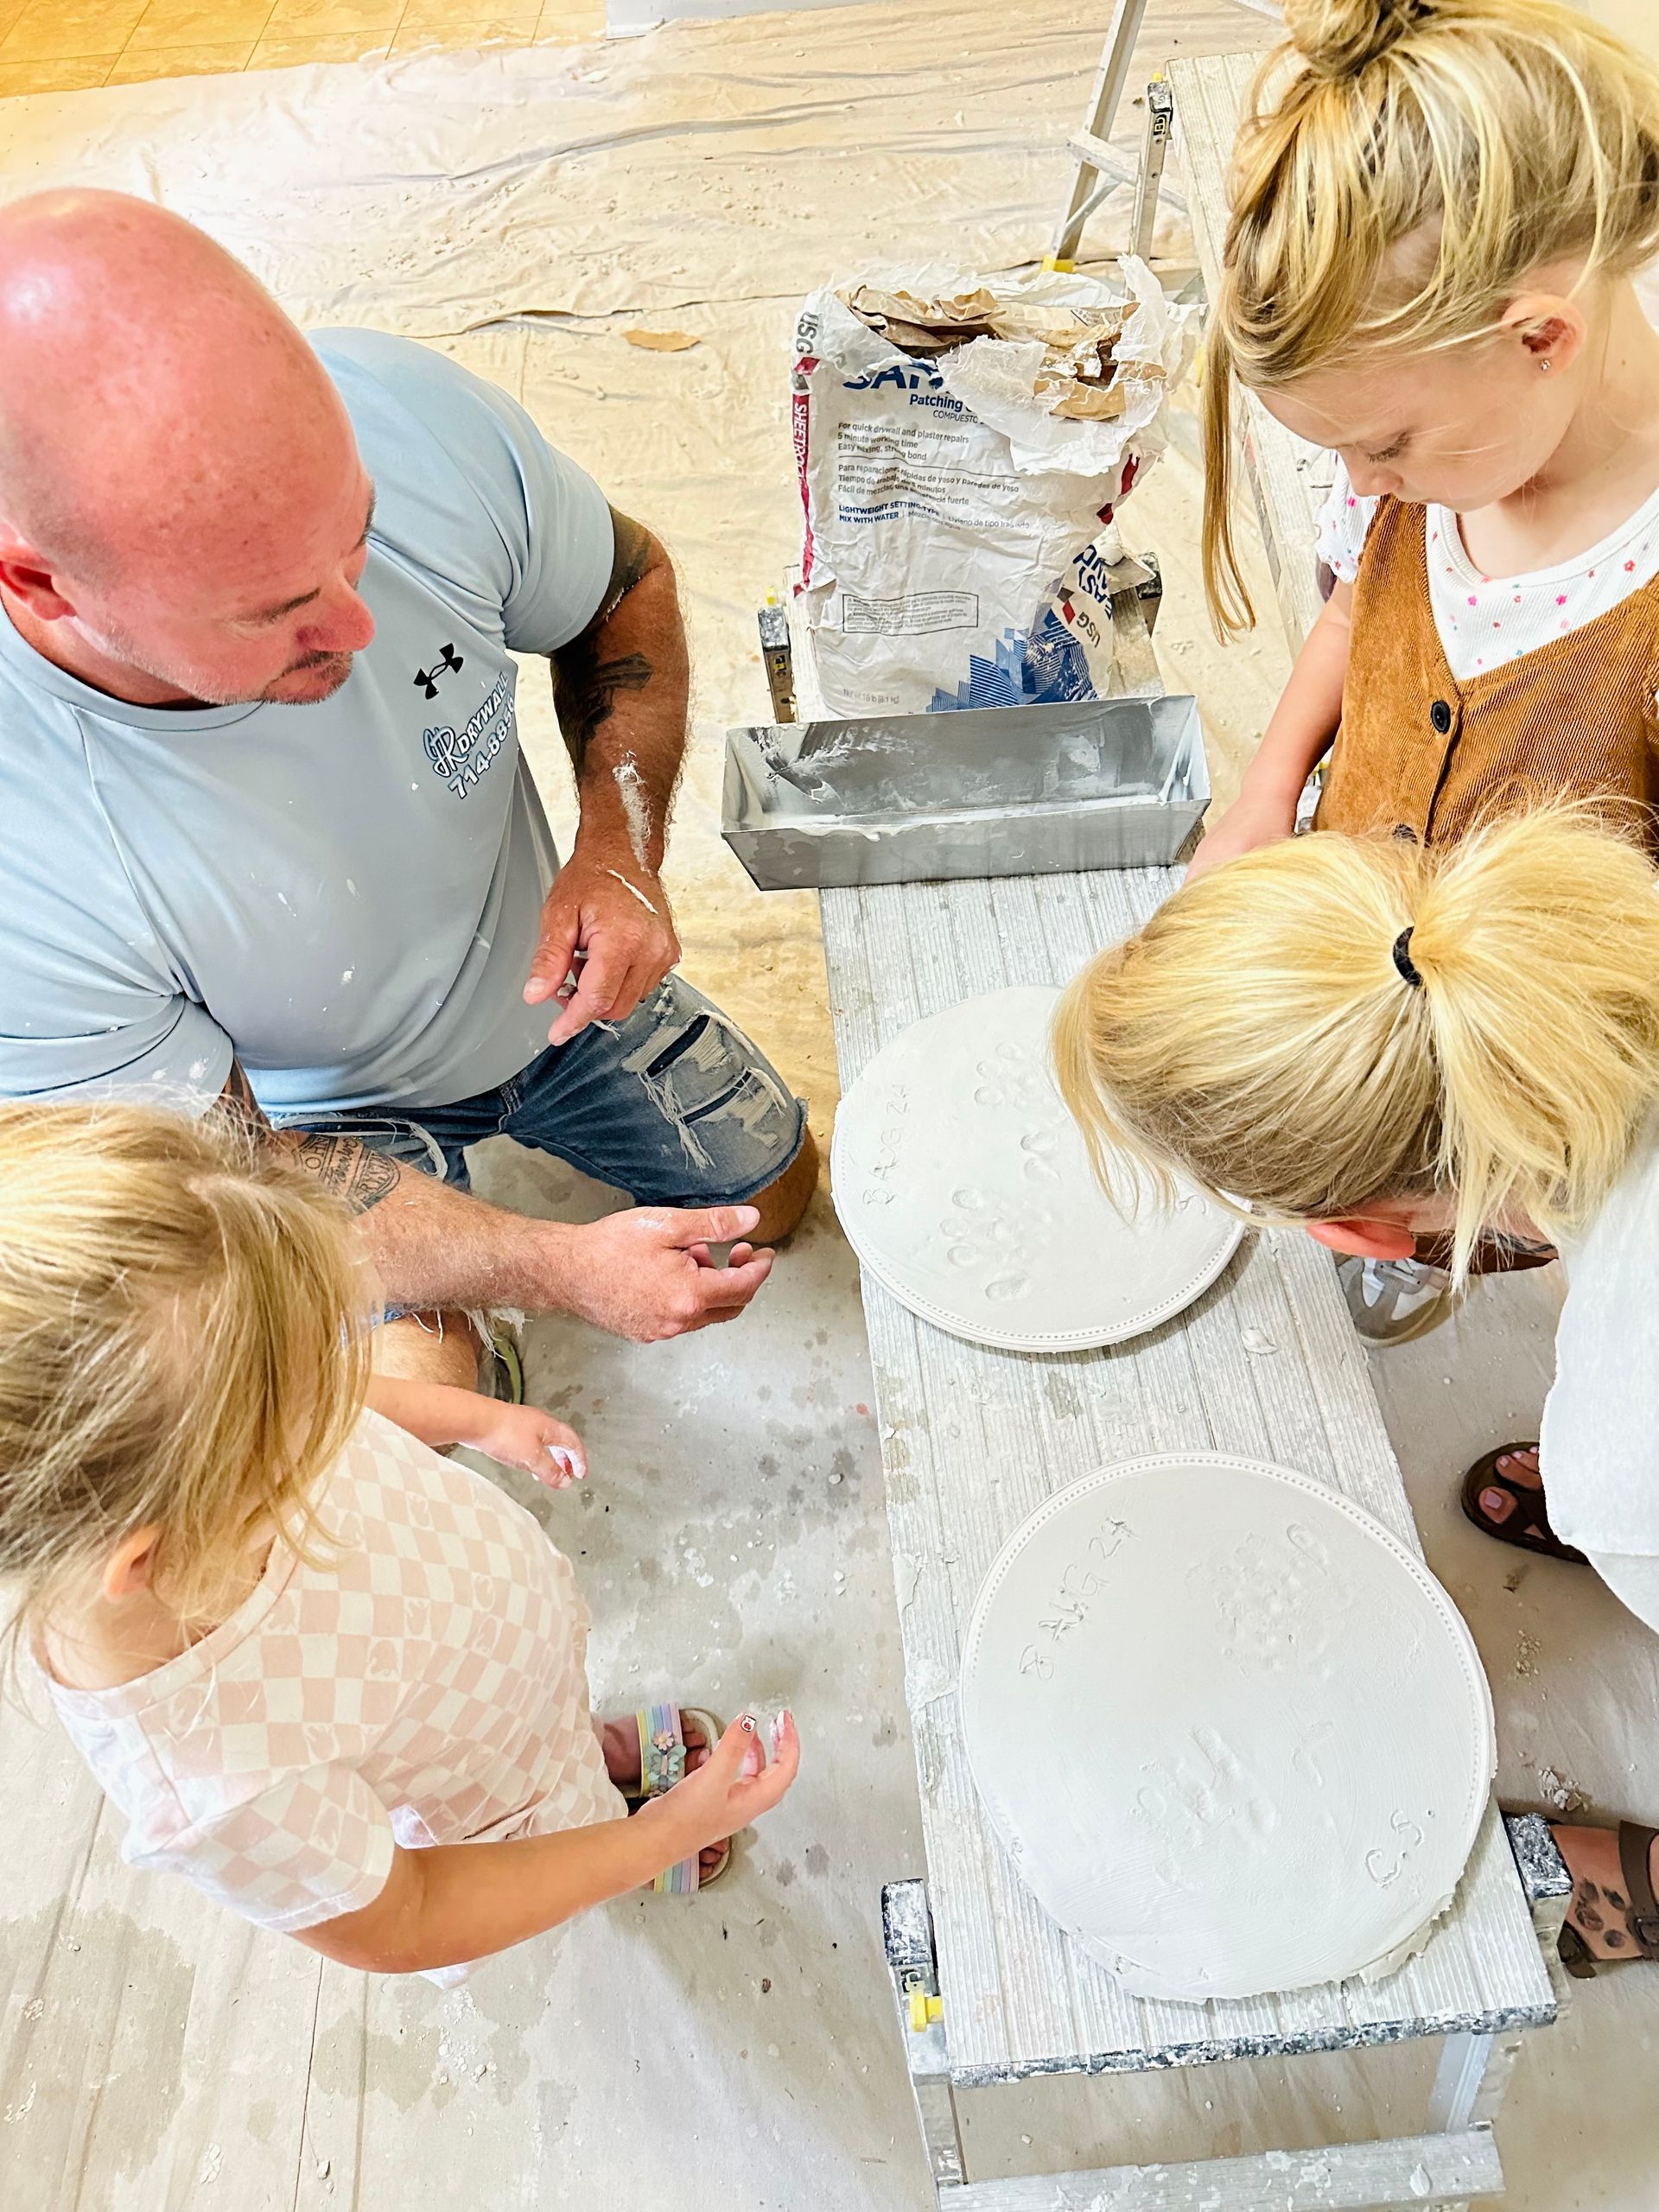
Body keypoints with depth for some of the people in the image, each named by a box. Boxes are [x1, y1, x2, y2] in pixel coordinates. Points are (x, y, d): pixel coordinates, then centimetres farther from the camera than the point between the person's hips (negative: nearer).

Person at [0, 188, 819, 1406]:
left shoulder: (412, 418, -32)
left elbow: (625, 590, -10)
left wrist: (624, 849, -26)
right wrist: (559, 1269, -31)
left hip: (543, 974, 4)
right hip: (325, 1109, -3)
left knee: (775, 1194, 16)